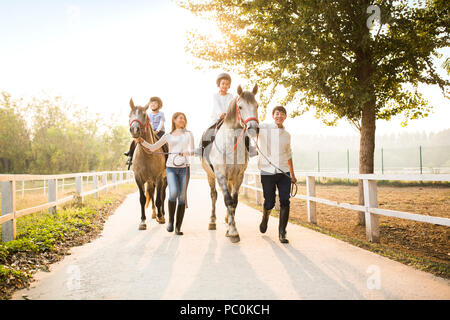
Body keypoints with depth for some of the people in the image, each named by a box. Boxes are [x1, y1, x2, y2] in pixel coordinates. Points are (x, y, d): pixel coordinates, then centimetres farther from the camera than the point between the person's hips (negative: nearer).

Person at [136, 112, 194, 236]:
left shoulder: (188, 134, 10)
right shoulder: (168, 136, 12)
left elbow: (192, 151, -2)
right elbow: (153, 147, 12)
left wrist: (185, 152, -23)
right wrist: (142, 141, -4)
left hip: (184, 168, 1)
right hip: (171, 167, 0)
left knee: (182, 197, 0)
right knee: (173, 193, -21)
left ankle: (178, 227, 9)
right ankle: (170, 220, 1)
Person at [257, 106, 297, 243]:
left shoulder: (287, 135, 13)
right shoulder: (263, 128, 0)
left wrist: (292, 174, 22)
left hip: (283, 172, 3)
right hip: (267, 172, -3)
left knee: (285, 201, -7)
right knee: (269, 203, 1)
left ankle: (282, 233, 3)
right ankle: (265, 217, 37)